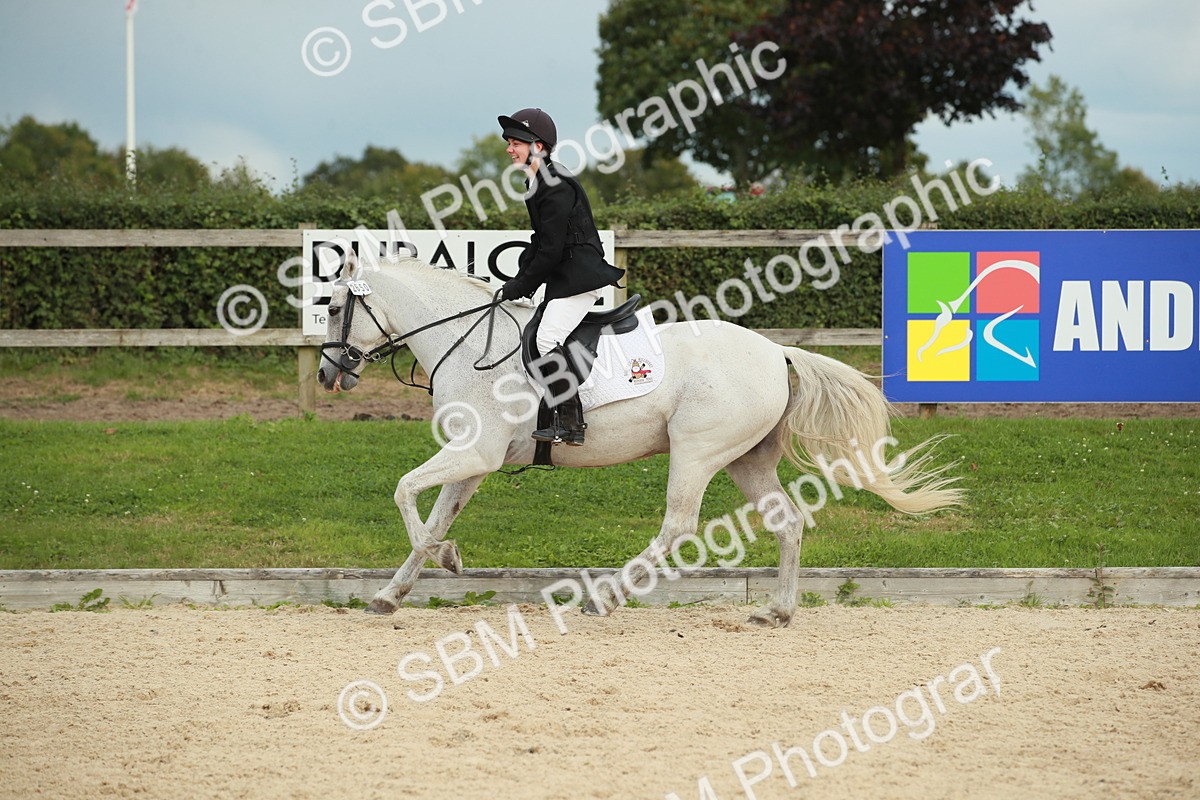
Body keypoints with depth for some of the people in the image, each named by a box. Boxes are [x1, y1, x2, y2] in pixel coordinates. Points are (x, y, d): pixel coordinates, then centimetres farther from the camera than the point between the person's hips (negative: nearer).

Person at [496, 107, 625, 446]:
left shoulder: (556, 188, -17)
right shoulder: (537, 184, 15)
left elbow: (551, 249, -19)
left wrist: (522, 286, -11)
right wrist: (520, 279, 9)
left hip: (580, 275, -11)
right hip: (563, 278, 11)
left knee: (547, 339, -20)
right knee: (534, 339, 10)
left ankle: (570, 422, -18)